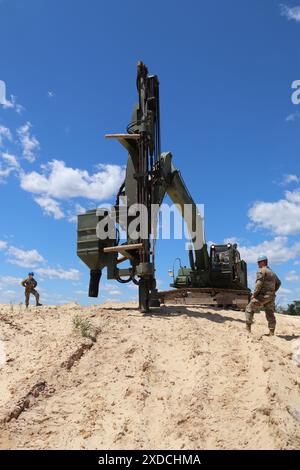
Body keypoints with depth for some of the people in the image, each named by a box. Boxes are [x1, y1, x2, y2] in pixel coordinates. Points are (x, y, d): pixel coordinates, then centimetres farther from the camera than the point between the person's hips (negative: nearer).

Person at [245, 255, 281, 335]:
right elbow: (278, 283, 29)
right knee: (270, 314, 8)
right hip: (271, 296, 8)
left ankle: (248, 328, -1)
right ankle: (272, 333, 6)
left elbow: (259, 284, -18)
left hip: (262, 295, -8)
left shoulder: (261, 270, -8)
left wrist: (254, 294, -12)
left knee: (249, 309, 2)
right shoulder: (272, 272, 20)